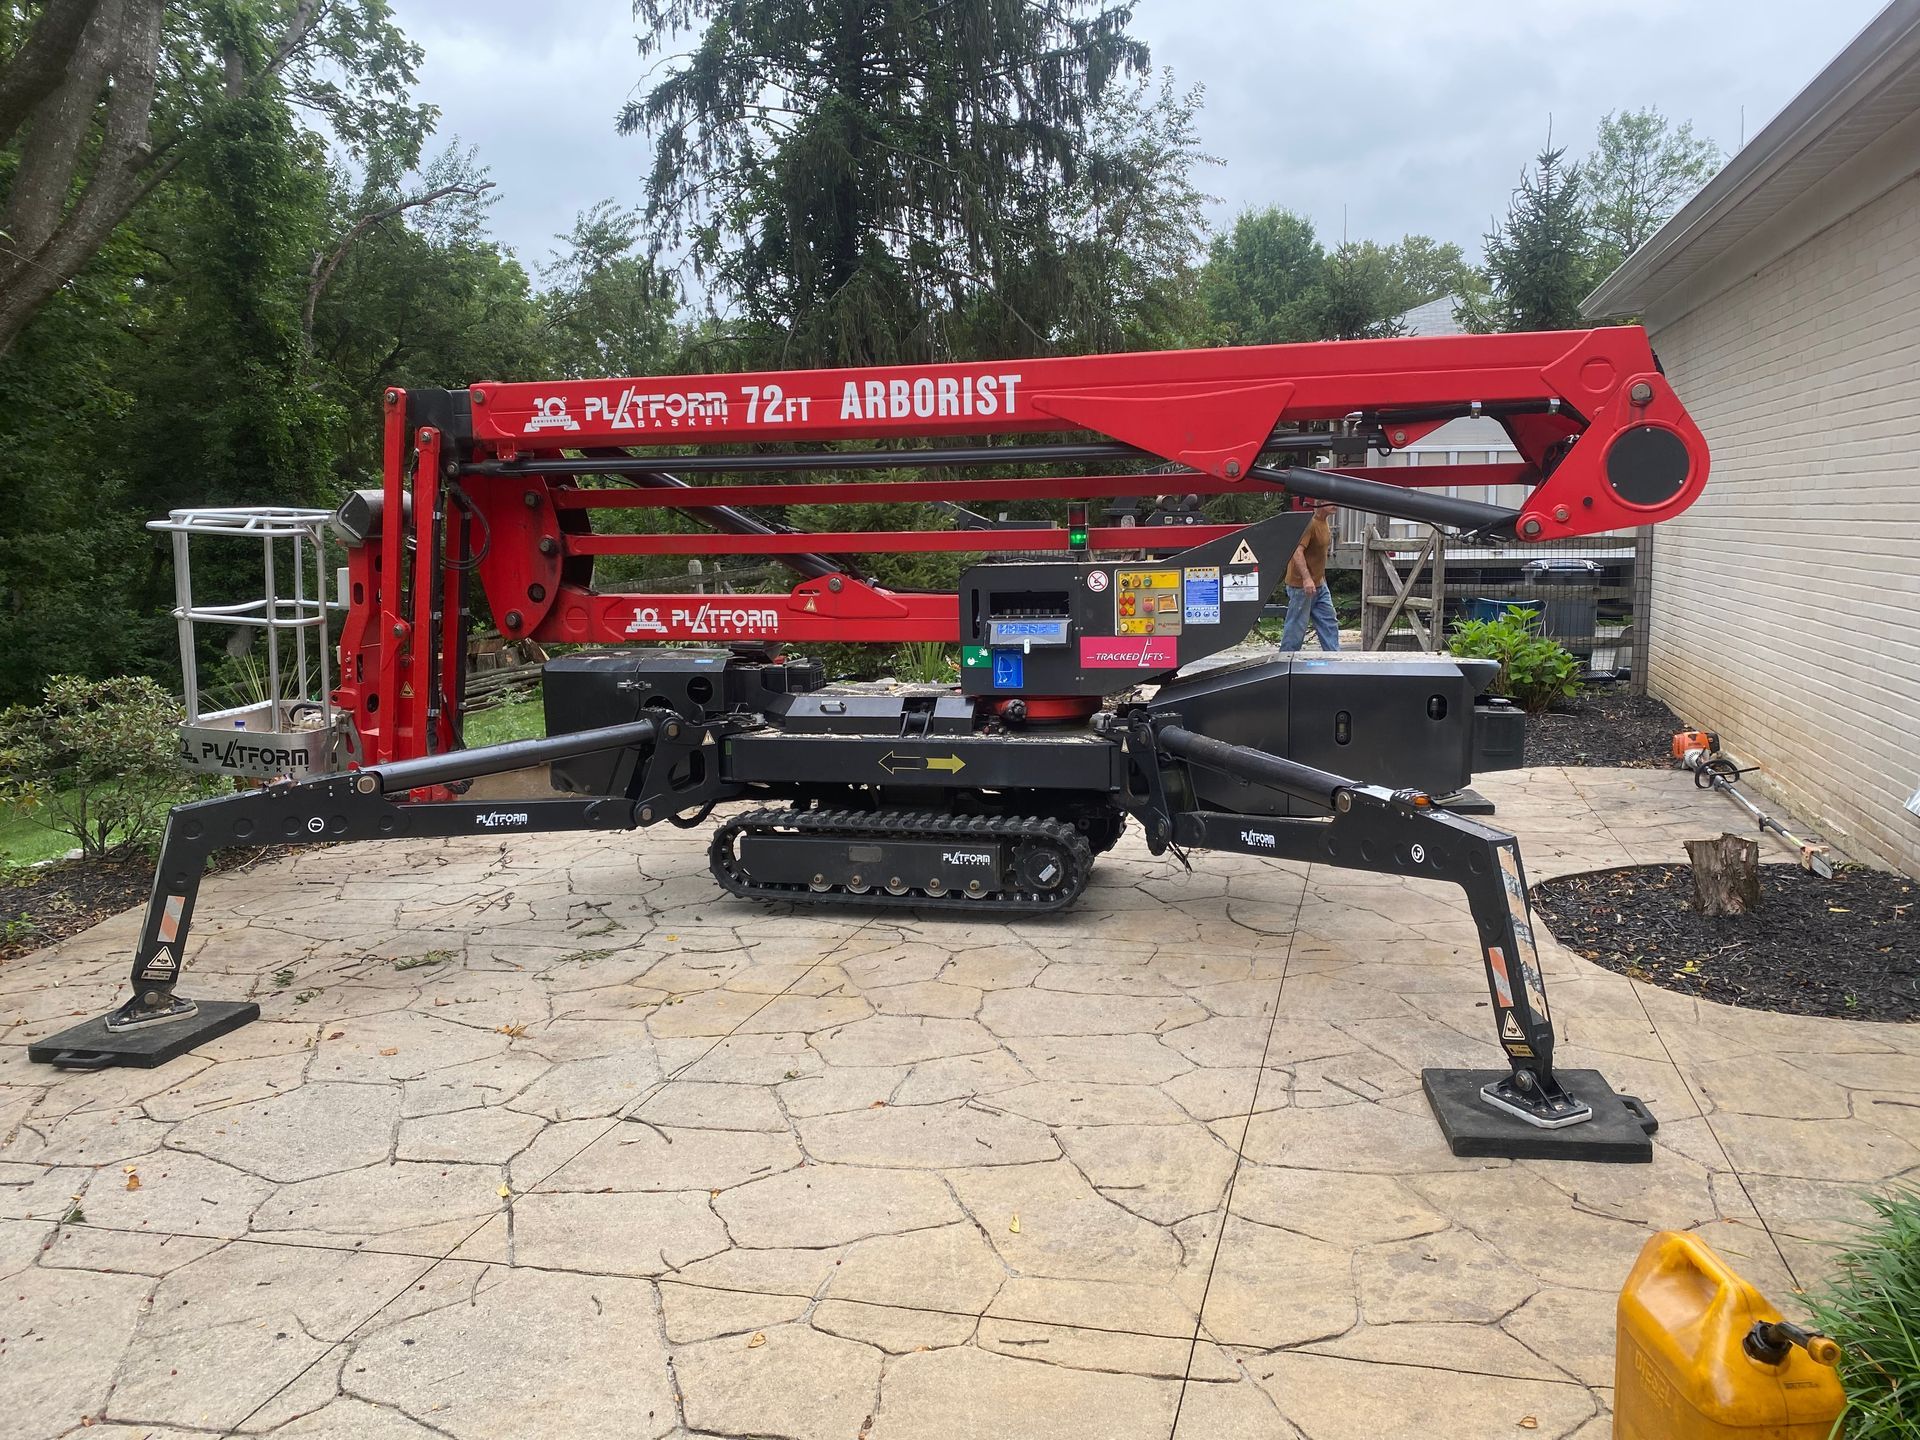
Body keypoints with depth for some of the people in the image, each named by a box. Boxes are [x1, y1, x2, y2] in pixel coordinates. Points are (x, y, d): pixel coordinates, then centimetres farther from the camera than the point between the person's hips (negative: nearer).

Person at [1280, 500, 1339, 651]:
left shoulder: (1325, 522, 10)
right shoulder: (1309, 523, -20)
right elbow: (1297, 551, -29)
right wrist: (1306, 578, -38)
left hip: (1319, 584, 10)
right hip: (1301, 585, -10)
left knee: (1329, 622, 10)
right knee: (1296, 627, -2)